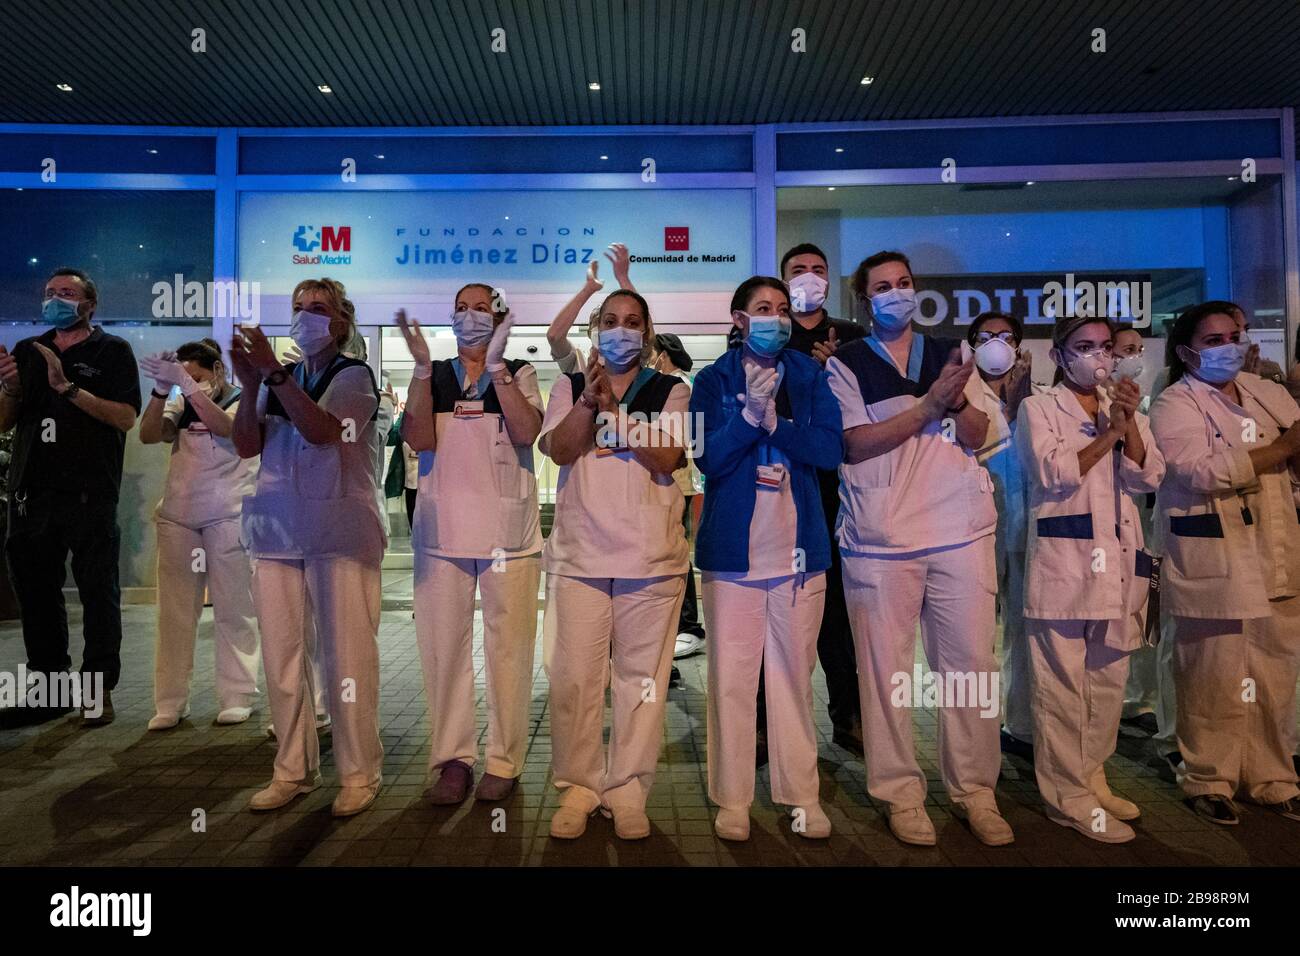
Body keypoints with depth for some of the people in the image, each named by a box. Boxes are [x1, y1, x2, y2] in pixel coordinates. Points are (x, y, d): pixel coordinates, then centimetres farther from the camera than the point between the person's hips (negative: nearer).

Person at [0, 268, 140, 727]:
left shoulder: (112, 351, 3)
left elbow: (126, 417, -10)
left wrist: (69, 387, -16)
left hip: (89, 494, -5)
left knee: (98, 591, -2)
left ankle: (98, 688, 5)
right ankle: (46, 685, 20)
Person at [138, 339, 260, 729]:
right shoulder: (182, 405, 14)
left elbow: (226, 426, -18)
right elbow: (148, 435, 1)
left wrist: (187, 384, -24)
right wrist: (161, 389, -10)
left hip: (229, 518, -4)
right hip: (177, 517, 4)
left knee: (233, 609, 0)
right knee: (174, 610, 5)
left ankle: (237, 698, 7)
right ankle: (170, 702, 11)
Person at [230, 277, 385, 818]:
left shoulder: (354, 376, 0)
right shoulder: (278, 378, 14)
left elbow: (321, 430, -17)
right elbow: (246, 446, 6)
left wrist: (272, 372, -19)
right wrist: (250, 386, -7)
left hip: (339, 533, -5)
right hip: (277, 530, 5)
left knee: (346, 658, -3)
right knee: (280, 657, 8)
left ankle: (359, 774, 9)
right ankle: (292, 770, 20)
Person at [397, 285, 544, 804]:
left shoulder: (519, 373, 8)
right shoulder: (434, 375, 13)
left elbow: (527, 432, -10)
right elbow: (418, 438, -4)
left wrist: (495, 367, -13)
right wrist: (422, 366, -9)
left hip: (508, 528, -2)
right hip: (442, 525, 2)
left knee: (508, 645, 1)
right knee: (443, 645, 3)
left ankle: (503, 761, 12)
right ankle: (453, 758, 15)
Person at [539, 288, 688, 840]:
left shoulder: (671, 391, 9)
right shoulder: (570, 387, 14)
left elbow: (668, 457, -6)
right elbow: (558, 449, -1)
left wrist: (613, 406, -13)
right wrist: (590, 398, -14)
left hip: (652, 557, -1)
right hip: (578, 554, 1)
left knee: (642, 678, 3)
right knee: (573, 677, 0)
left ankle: (627, 791, 15)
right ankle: (578, 786, 16)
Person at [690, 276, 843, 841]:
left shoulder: (810, 377, 9)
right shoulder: (713, 380, 5)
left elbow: (831, 449, -3)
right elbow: (708, 459, -6)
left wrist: (773, 422, -12)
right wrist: (748, 414, -18)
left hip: (799, 546, 2)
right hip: (733, 546, -1)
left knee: (795, 674, 8)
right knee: (731, 675, 2)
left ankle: (801, 794, 19)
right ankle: (732, 799, 14)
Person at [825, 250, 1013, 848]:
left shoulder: (951, 352, 15)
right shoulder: (845, 364, 5)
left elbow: (977, 434, 8)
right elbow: (859, 442, -7)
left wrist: (957, 400, -12)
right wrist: (930, 404, -13)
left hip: (960, 532, 3)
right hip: (881, 539, -2)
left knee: (970, 662, 4)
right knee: (885, 667, 1)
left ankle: (974, 788, 20)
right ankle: (900, 792, 16)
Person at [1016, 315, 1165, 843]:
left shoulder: (1124, 408, 16)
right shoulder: (1038, 408, 2)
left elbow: (1148, 478, 3)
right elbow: (1054, 473, -12)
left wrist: (1129, 421, -10)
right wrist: (1108, 433, -13)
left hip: (1117, 559, 6)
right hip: (1062, 560, -5)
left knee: (1108, 678, 11)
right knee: (1063, 684, -2)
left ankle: (1092, 778, 25)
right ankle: (1068, 794, 7)